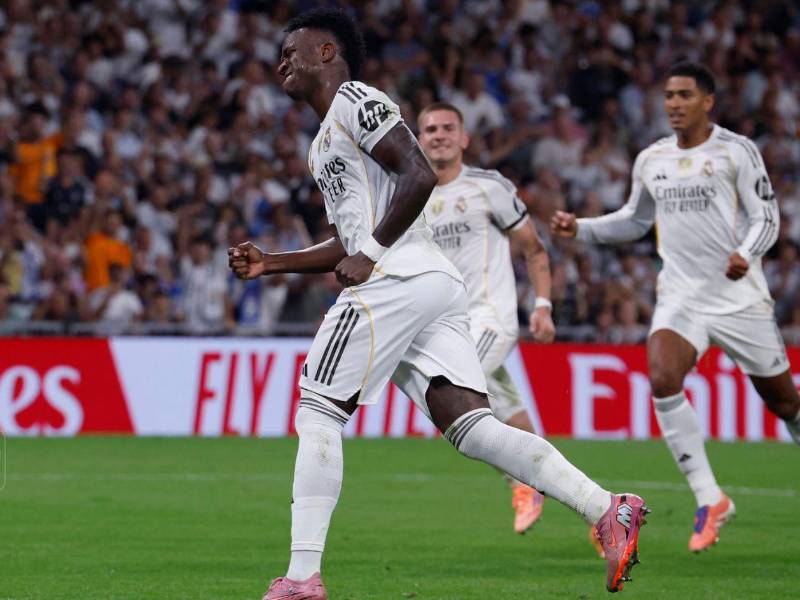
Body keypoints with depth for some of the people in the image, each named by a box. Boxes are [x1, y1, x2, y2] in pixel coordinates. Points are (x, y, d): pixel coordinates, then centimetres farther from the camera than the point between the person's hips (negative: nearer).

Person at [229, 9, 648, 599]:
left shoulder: (354, 101, -1)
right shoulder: (328, 138, 30)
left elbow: (420, 175, -14)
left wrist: (371, 254, -12)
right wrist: (271, 263, 28)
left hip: (397, 280, -9)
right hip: (438, 284, 9)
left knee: (317, 414, -4)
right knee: (472, 427, -4)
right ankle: (607, 509, -16)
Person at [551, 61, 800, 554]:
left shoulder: (736, 152, -5)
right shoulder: (651, 161, 9)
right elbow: (634, 221, 23)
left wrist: (746, 254, -27)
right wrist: (581, 228, 9)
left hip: (741, 297, -3)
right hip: (681, 299, 3)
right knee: (663, 381, -23)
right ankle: (710, 501, -16)